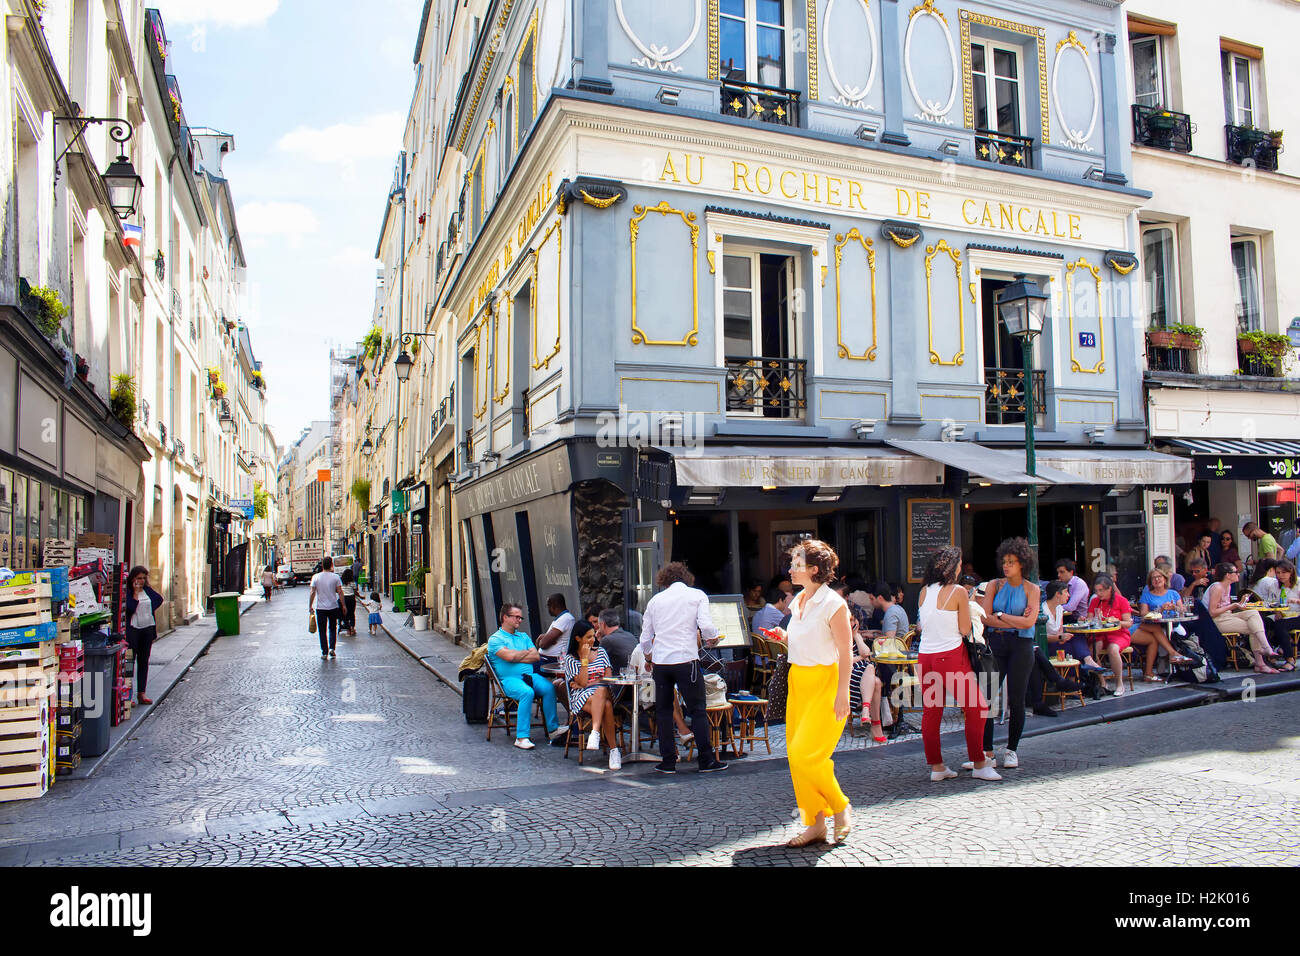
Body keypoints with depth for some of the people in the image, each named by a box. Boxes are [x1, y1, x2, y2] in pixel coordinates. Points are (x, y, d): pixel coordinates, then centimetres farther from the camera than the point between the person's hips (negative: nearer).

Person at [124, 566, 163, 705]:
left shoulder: (147, 590, 10)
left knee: (144, 661, 7)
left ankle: (141, 692, 12)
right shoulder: (128, 591, -6)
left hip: (148, 627, 5)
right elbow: (130, 608, -19)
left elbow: (159, 599, 25)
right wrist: (136, 592, -17)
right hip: (133, 629, -5)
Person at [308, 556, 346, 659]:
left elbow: (312, 593, -5)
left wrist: (310, 606, 3)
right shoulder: (335, 577, -5)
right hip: (333, 607, 1)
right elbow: (340, 592, -5)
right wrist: (343, 605, 3)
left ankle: (324, 652, 6)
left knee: (322, 631, 7)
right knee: (332, 628, 16)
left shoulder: (316, 577, -4)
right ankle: (332, 648, 2)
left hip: (320, 608, 0)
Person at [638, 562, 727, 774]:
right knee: (697, 710, 5)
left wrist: (649, 658, 34)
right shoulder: (697, 595, 5)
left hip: (660, 661, 3)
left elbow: (645, 637, 15)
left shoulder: (655, 600, 12)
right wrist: (712, 638, 11)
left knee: (663, 711, 12)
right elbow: (706, 625, -10)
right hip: (686, 659, -3)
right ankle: (707, 760, 7)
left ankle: (668, 761, 13)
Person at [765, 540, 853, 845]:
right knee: (796, 755, 6)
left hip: (825, 683, -8)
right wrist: (783, 638, 4)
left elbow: (845, 653, -13)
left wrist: (842, 694, -18)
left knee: (806, 754, -12)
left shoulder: (833, 604, -12)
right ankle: (816, 824, 17)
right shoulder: (798, 601, 11)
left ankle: (840, 807, 12)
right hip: (798, 681, 8)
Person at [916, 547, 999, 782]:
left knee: (930, 710, 9)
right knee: (976, 708, 6)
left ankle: (936, 766, 13)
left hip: (926, 656, 6)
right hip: (951, 656, -6)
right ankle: (979, 764, 10)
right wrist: (966, 607, 9)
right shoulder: (958, 591, -9)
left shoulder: (924, 591, 7)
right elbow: (965, 629, -5)